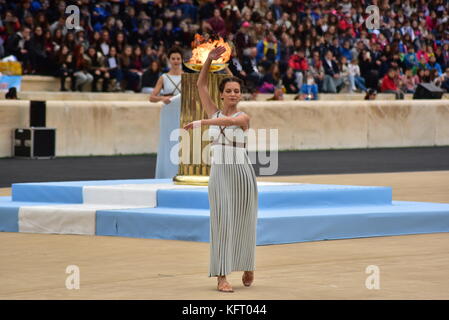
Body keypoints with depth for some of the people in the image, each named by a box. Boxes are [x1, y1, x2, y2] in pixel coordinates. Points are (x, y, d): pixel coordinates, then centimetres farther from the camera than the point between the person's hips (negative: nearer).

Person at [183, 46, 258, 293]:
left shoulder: (243, 117, -4)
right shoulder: (214, 112, 7)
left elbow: (227, 121, -27)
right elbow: (200, 85, 3)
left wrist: (200, 122, -35)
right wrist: (210, 59, -6)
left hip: (242, 171, -2)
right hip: (219, 173, 2)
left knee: (243, 222, 8)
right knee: (222, 221, -6)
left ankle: (247, 266, 33)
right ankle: (221, 277, -8)